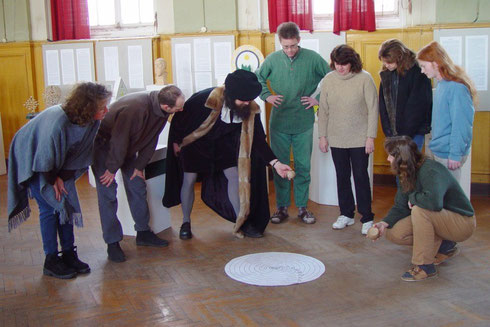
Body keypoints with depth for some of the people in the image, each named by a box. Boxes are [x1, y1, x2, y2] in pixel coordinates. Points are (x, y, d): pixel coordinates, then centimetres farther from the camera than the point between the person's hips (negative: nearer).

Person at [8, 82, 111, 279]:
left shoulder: (91, 121, -18)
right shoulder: (57, 121, -39)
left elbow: (82, 153, -7)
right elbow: (44, 159, -28)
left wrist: (62, 177, -9)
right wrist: (53, 181, -13)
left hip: (59, 164, 6)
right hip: (32, 161, -6)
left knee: (67, 203, 3)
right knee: (50, 207, -8)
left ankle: (69, 255, 13)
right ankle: (51, 261, 3)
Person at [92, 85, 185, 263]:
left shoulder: (161, 111, -13)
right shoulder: (134, 108, -38)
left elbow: (150, 140, -1)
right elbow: (119, 140, -30)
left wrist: (139, 166, -1)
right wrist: (112, 169, -20)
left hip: (127, 146, 8)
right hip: (104, 143, -7)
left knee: (137, 186, 5)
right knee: (108, 193, -9)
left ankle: (143, 233, 17)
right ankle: (112, 243, -3)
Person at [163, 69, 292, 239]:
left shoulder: (251, 109, -23)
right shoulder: (205, 99, -36)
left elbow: (258, 139, -15)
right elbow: (180, 116, -20)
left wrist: (275, 163, -24)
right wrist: (176, 141, -9)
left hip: (223, 145, 4)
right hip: (195, 143, -3)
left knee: (234, 176, -3)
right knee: (189, 180, 0)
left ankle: (242, 221, 9)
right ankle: (186, 222, 19)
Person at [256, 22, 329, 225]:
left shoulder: (312, 58, -3)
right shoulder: (272, 60, 1)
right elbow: (257, 79, 16)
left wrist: (318, 98, -1)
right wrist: (267, 96, 2)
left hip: (304, 123, -1)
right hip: (278, 122, 1)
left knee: (303, 167, 6)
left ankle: (302, 207, 18)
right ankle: (282, 207, 18)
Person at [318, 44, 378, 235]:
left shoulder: (364, 79, -8)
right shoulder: (328, 80, 1)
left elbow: (372, 110, -6)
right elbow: (323, 110, 7)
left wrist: (371, 137, -9)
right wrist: (322, 136, 5)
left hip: (359, 139, -3)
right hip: (336, 139, 4)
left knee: (361, 177, 0)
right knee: (342, 177, 11)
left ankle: (367, 218, 10)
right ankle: (346, 214, 24)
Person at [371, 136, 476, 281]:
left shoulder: (430, 170, -28)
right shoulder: (406, 174, -1)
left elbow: (434, 202, -46)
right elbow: (401, 207, 1)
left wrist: (413, 197, -26)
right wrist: (385, 223, -17)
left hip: (462, 223, -9)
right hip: (438, 220, 9)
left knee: (419, 210, -34)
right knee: (394, 233, -6)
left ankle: (425, 266, -23)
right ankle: (444, 246, 9)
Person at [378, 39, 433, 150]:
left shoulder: (418, 73, -10)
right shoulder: (386, 74, 6)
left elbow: (418, 107, -11)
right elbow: (383, 106, 8)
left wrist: (404, 135, -11)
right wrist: (388, 132, 0)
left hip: (414, 132, -5)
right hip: (393, 132, 5)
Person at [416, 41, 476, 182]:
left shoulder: (456, 88, -19)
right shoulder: (440, 84, 8)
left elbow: (462, 126, -20)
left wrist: (456, 155, -18)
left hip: (449, 155, -8)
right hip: (439, 151, 9)